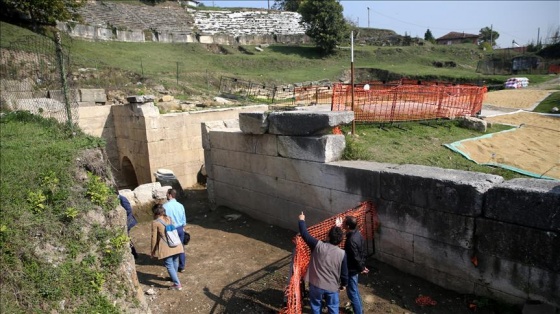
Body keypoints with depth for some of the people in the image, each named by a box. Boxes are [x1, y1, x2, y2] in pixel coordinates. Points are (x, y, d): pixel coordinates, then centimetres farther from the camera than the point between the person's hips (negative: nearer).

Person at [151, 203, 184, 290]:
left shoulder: (155, 222, -9)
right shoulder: (170, 219, 7)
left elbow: (154, 238, -7)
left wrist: (152, 251, 4)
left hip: (166, 248, -6)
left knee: (169, 266, 2)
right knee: (175, 263, 23)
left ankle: (177, 284, 1)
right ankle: (174, 277, 44)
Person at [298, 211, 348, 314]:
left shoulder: (318, 246, -21)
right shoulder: (342, 253, -15)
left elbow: (304, 234, -13)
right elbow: (344, 272, -6)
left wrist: (302, 220, 2)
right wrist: (344, 284, 13)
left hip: (316, 285, -1)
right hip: (332, 287, 1)